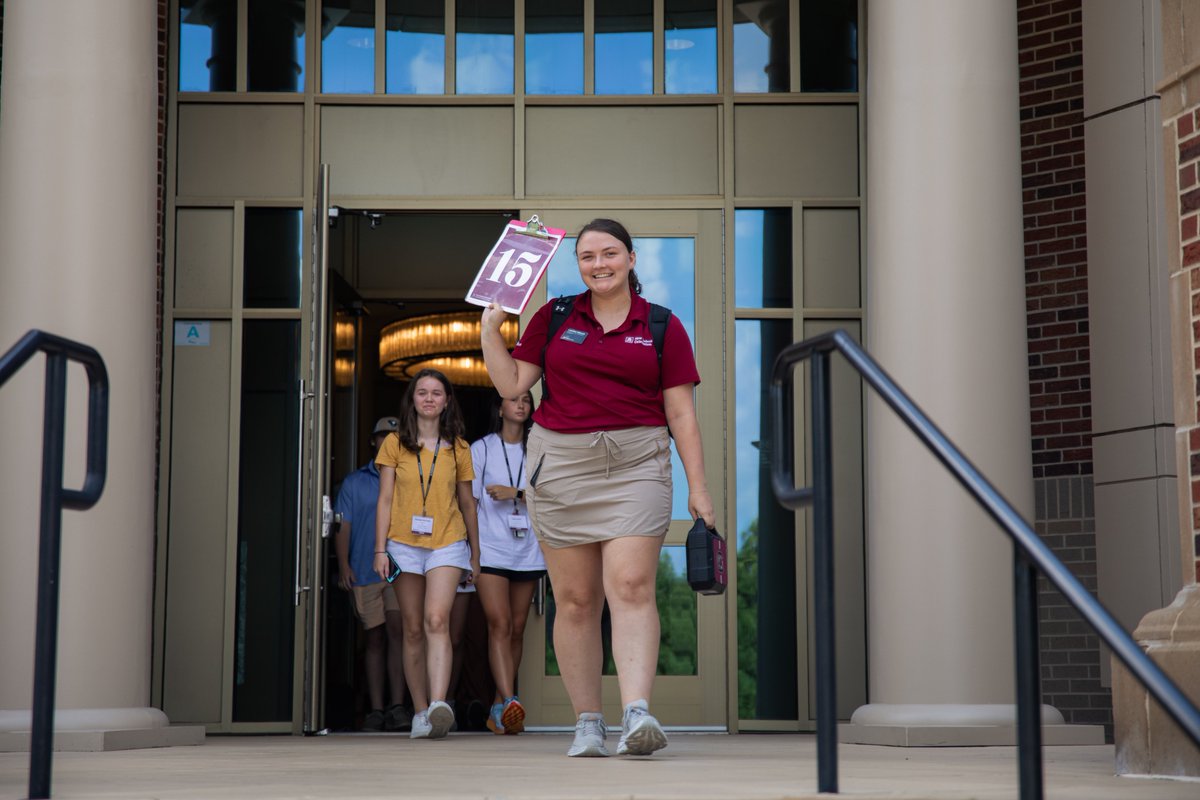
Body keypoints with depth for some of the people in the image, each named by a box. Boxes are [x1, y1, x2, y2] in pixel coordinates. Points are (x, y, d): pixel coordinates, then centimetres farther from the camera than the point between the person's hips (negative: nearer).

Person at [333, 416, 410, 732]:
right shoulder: (355, 482, 13)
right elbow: (343, 526, 8)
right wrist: (343, 565, -3)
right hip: (364, 572, 1)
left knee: (396, 630, -15)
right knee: (375, 638, 3)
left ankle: (398, 706, -15)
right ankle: (376, 710, 6)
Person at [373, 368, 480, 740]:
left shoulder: (457, 448, 9)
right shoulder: (395, 444, 7)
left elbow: (467, 503, 15)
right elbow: (385, 500, 6)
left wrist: (475, 555, 16)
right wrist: (380, 549, -3)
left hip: (447, 544, -1)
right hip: (404, 544, 1)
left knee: (437, 620, -18)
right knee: (413, 630, 3)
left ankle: (439, 704, -30)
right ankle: (421, 712, 7)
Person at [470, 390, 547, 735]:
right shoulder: (481, 449, 7)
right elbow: (470, 500, 4)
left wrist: (515, 493, -10)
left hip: (527, 551, 3)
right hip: (491, 550, -3)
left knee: (517, 628, 4)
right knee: (500, 625, -16)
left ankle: (499, 707, 12)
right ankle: (509, 703, -26)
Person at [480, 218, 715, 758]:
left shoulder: (662, 327, 8)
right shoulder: (554, 317, 11)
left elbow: (681, 414, 6)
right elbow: (511, 385, 10)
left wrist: (698, 488, 2)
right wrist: (490, 326, 2)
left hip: (635, 466, -2)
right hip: (560, 465, 2)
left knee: (631, 587, -16)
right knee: (575, 600, 2)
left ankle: (637, 714, -25)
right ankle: (587, 724, 8)